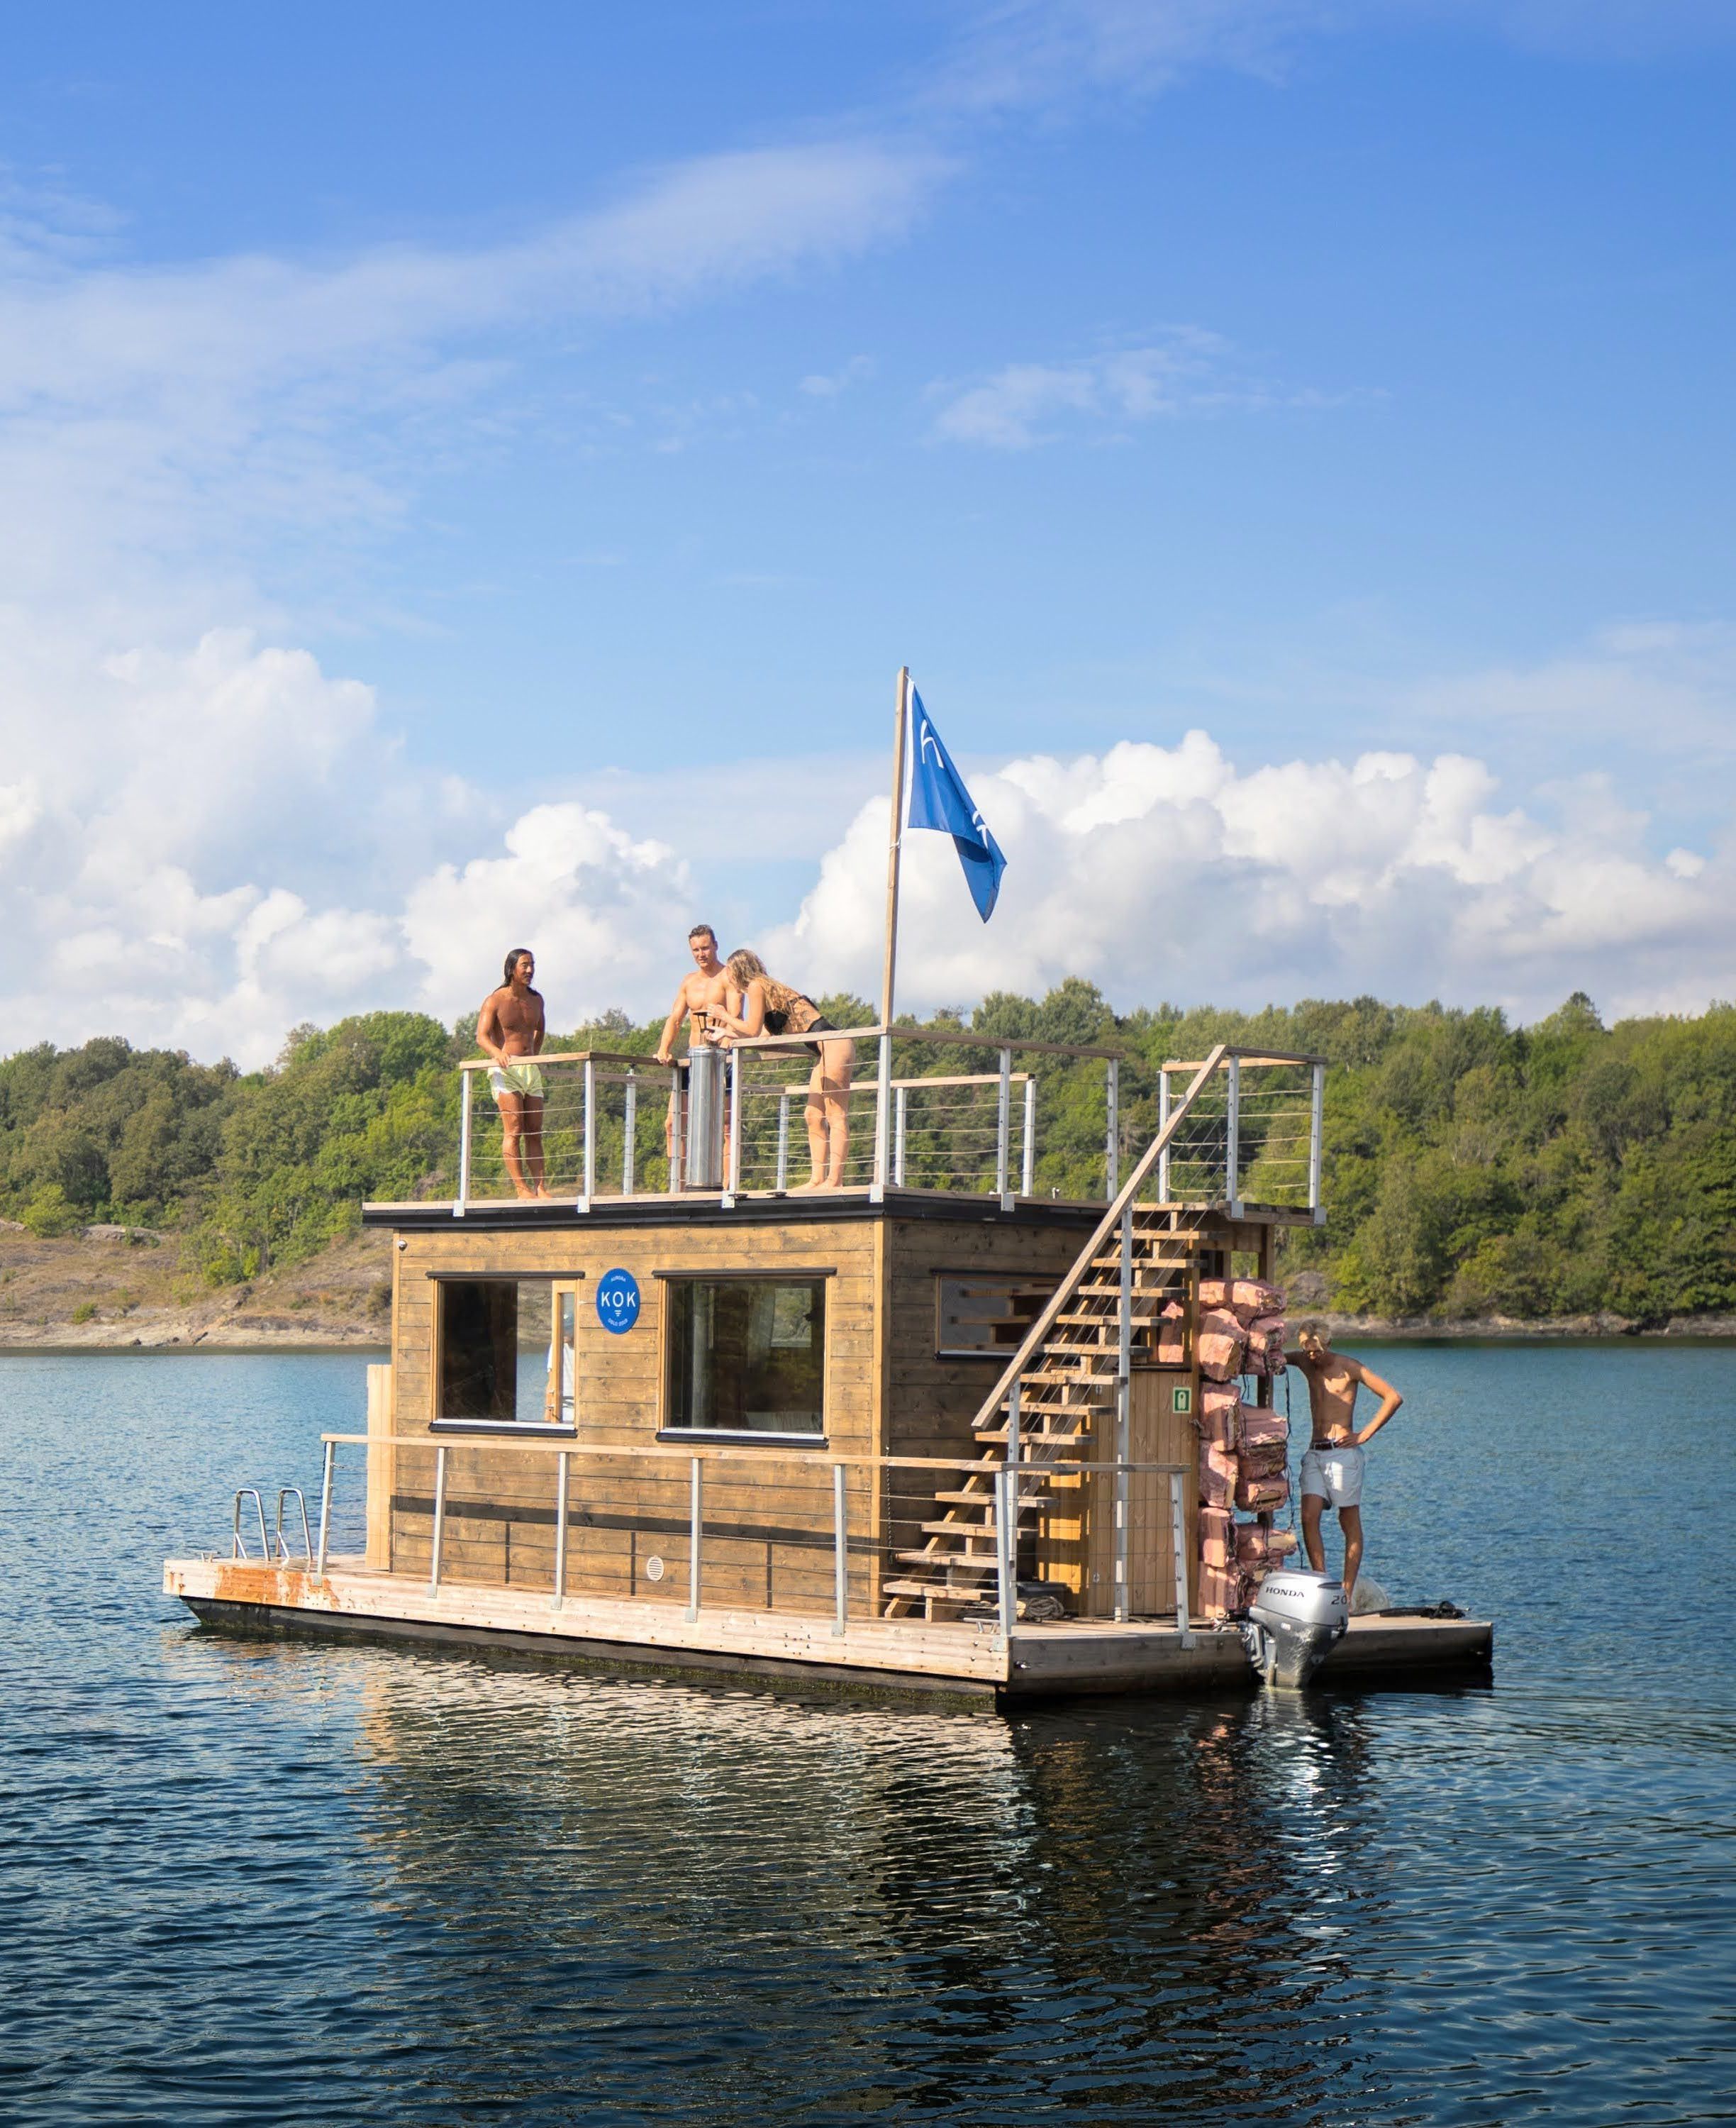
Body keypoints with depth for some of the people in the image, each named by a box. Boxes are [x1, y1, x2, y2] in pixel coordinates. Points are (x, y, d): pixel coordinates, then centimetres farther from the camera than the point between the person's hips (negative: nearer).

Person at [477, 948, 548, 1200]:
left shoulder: (536, 1000, 13)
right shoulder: (495, 1000, -4)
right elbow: (482, 1035, -14)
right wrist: (498, 1053, -32)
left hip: (531, 1070, 6)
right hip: (505, 1070, -6)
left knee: (535, 1131, 3)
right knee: (513, 1130, -14)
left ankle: (540, 1187, 2)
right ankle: (521, 1187, -19)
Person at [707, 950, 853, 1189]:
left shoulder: (756, 987, -4)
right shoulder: (767, 987, 23)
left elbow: (753, 1030, -4)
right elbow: (764, 1035, 28)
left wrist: (724, 1016, 12)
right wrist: (725, 1034, 40)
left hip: (833, 1045, -10)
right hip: (828, 1051, 10)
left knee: (836, 1115, -12)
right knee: (814, 1116, 9)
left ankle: (835, 1180, -17)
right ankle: (818, 1179, 7)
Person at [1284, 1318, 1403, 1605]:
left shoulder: (1348, 1367, -4)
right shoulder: (1305, 1362, 10)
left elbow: (1393, 1398, -5)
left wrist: (1365, 1434, -9)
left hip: (1342, 1452, -5)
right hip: (1314, 1453, 5)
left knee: (1350, 1525, -1)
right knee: (1309, 1518, -9)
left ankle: (1347, 1594, 1)